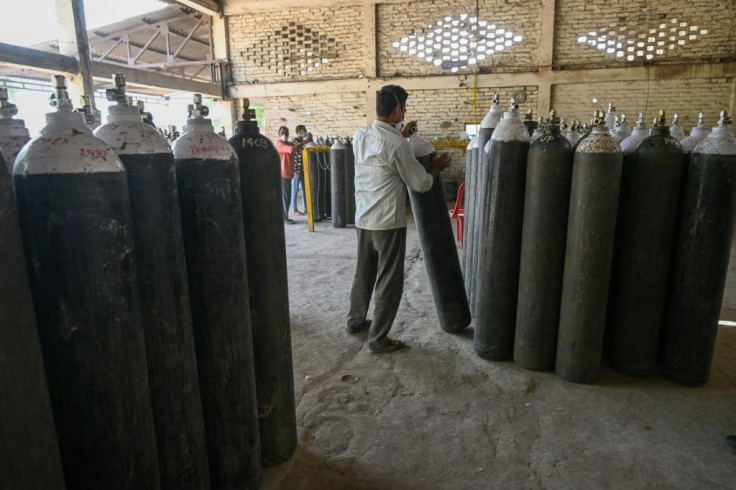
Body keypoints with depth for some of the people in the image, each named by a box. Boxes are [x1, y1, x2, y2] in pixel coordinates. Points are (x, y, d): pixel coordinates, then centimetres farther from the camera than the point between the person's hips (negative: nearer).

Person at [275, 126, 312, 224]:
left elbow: (299, 148, 11)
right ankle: (284, 218, -2)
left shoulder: (289, 143, 18)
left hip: (288, 173, 9)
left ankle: (285, 216, 19)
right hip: (282, 174, -9)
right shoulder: (279, 143, -14)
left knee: (287, 196, 12)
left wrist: (305, 142, -7)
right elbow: (291, 149, -29)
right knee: (284, 196, -6)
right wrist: (304, 142, -28)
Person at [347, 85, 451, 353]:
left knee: (364, 272, 22)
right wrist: (436, 168, 8)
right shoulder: (398, 146, -18)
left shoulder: (360, 136, 3)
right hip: (388, 222, -8)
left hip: (363, 219, 8)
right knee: (389, 281, 4)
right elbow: (421, 184, -10)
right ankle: (378, 339, 13)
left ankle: (355, 320, 38)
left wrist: (401, 136, 29)